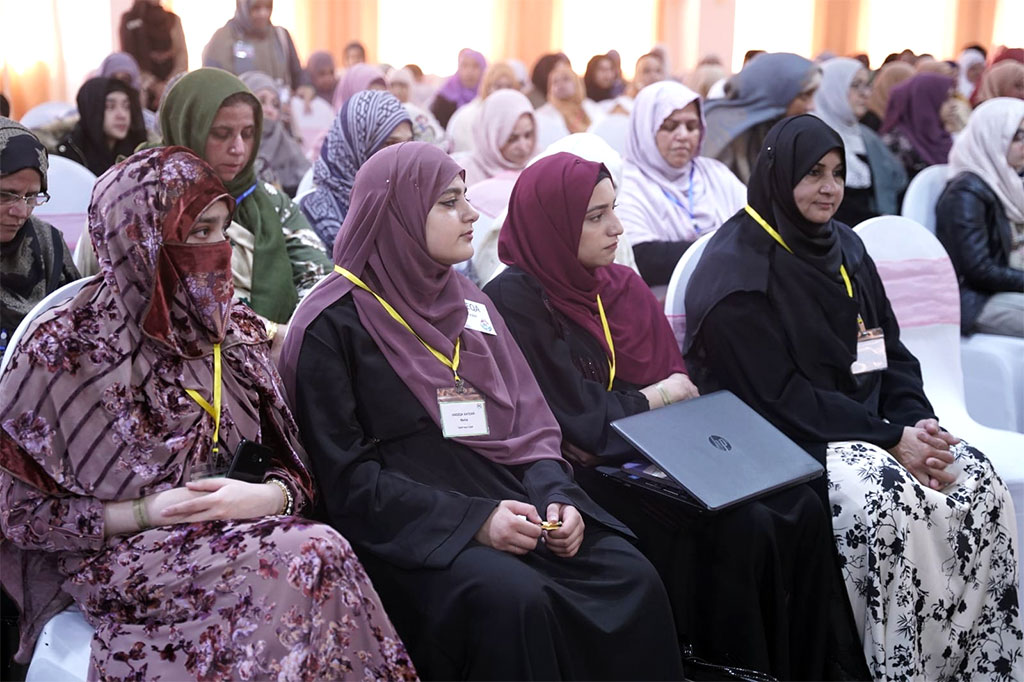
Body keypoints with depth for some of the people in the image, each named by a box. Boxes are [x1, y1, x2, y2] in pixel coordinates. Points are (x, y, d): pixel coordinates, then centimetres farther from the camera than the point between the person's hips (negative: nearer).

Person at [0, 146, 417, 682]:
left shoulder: (236, 332, 9)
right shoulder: (63, 351, -6)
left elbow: (292, 469, 11)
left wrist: (267, 497, -12)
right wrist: (145, 512, -12)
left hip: (234, 532, 5)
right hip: (115, 558, -4)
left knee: (319, 552, -30)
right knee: (312, 559, -29)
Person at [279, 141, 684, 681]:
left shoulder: (470, 304, 15)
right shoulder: (333, 326, -5)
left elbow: (528, 423, 13)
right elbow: (346, 476, -10)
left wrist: (556, 496, -7)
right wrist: (471, 520, -18)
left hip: (508, 496, 6)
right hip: (409, 525, -6)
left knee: (632, 579, -17)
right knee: (513, 597, -33)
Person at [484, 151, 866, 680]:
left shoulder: (624, 286, 12)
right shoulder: (515, 301, -10)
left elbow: (678, 390, 11)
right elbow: (573, 420, -16)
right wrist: (651, 400, -4)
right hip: (593, 475, -7)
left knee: (801, 510, -11)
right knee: (741, 530, -24)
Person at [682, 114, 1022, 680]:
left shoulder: (844, 248, 13)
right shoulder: (735, 270, -10)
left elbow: (891, 353, 13)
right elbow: (779, 397, -16)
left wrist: (917, 425, -7)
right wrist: (891, 439, -19)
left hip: (866, 424, 7)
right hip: (781, 441, -7)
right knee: (887, 497, -32)